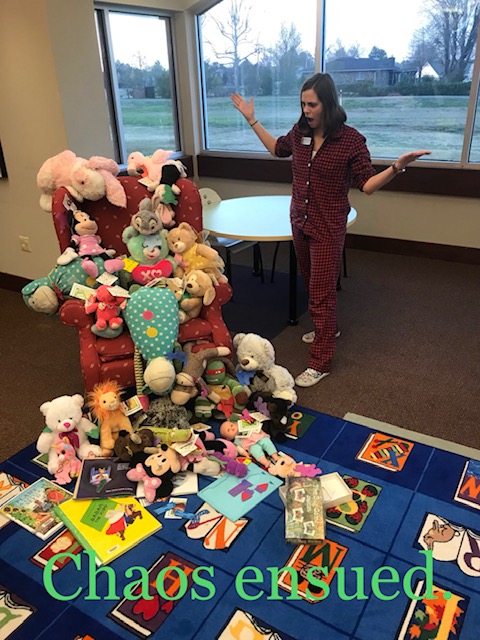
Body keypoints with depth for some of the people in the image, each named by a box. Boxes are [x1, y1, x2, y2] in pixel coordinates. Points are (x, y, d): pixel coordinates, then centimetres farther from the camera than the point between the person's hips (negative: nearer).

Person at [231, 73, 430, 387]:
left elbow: (367, 184, -10)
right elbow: (278, 148, 22)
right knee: (311, 283, 20)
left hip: (328, 228, -6)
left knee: (321, 292, -4)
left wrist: (397, 166, -27)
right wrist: (252, 120, 20)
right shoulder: (300, 132, 1)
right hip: (300, 221, 6)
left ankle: (320, 362, 6)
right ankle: (328, 328, 45)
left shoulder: (351, 140, -14)